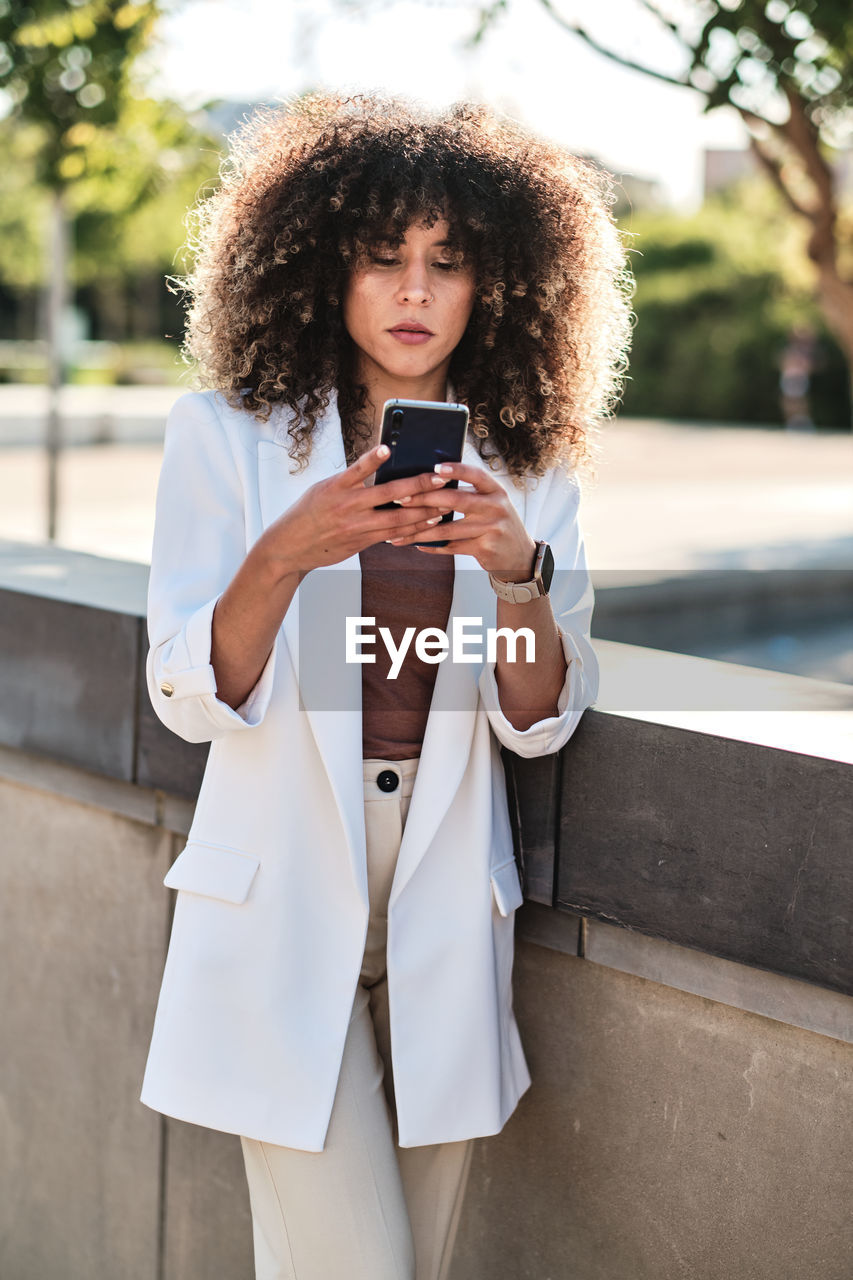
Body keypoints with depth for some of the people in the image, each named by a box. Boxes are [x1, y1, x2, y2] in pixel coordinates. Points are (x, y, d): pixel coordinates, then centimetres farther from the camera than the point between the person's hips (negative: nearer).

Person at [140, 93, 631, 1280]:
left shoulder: (525, 469, 5)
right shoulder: (227, 437, -4)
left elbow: (539, 721, -2)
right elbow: (191, 701, -10)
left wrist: (517, 570, -21)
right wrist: (288, 555, -27)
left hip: (445, 922, 4)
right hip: (285, 909, -3)